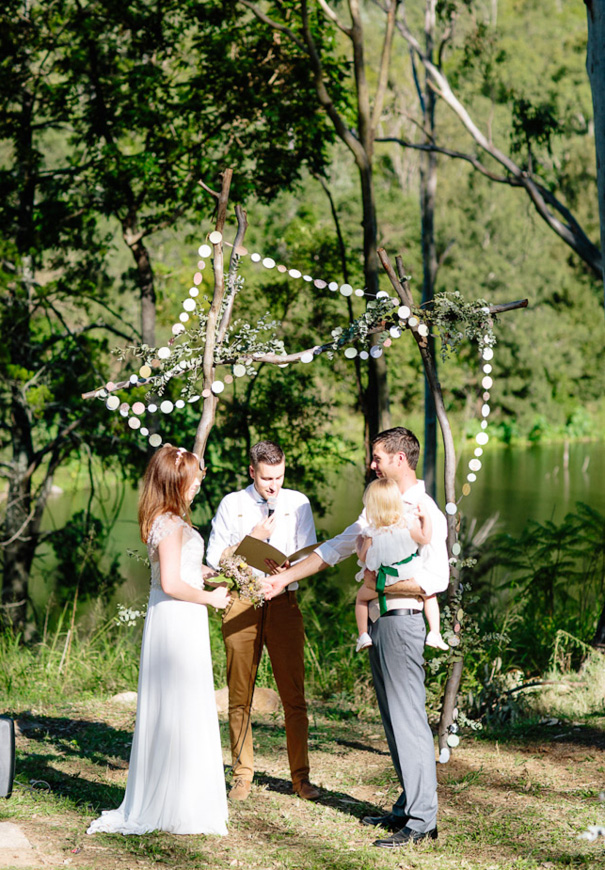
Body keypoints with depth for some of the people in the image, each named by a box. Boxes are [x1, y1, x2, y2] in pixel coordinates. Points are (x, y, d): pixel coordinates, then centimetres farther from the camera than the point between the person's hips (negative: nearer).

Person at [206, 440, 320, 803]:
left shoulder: (298, 503, 8)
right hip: (242, 605, 0)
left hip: (284, 603, 0)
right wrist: (252, 538, -10)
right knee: (240, 695, 4)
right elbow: (215, 558, 3)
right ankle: (243, 774, 15)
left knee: (294, 694, -2)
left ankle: (301, 776, 7)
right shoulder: (232, 504, 6)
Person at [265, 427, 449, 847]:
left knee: (409, 718, -8)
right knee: (393, 718, 12)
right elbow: (336, 548, 22)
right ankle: (407, 807, 20)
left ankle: (422, 818, -5)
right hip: (378, 622, 9)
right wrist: (285, 577, 18)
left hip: (401, 621, -9)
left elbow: (436, 579, -18)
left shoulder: (425, 513, -11)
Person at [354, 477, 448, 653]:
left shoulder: (371, 533, -10)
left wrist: (359, 542, 16)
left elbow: (364, 557, -2)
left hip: (382, 583, 0)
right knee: (429, 593, 24)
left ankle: (363, 635, 18)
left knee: (361, 596, 27)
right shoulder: (408, 523, -14)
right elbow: (425, 538, -13)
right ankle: (434, 633, 10)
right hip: (409, 578, 0)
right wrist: (425, 517, -5)